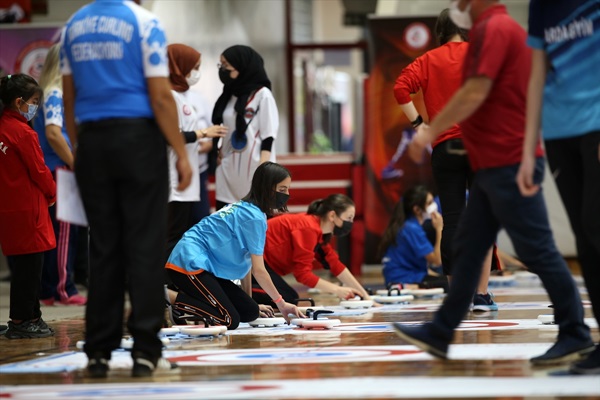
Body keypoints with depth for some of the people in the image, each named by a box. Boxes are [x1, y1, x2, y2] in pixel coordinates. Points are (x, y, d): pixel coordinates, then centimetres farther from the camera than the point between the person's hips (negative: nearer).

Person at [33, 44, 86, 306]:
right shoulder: (56, 94, -11)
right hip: (60, 170, -9)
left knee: (53, 233, 9)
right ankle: (64, 290, -4)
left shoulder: (51, 93, 16)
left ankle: (48, 290, 11)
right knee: (64, 232, -6)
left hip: (50, 172, 9)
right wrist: (74, 165, -15)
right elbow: (53, 134, -22)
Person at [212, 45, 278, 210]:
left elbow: (268, 136, -9)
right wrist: (219, 153, 6)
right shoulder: (230, 94, 16)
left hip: (254, 169, -7)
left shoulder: (262, 94, -4)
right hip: (229, 169, 7)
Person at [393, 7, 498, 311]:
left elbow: (401, 87, -6)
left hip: (444, 147, 1)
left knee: (452, 220, 3)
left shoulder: (429, 60, 8)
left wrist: (418, 124, 0)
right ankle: (482, 294, 2)